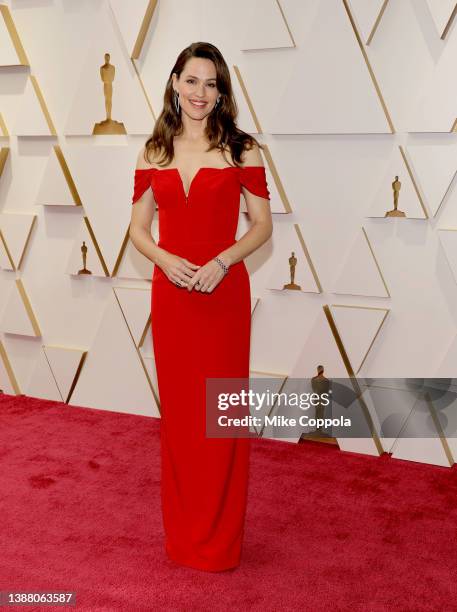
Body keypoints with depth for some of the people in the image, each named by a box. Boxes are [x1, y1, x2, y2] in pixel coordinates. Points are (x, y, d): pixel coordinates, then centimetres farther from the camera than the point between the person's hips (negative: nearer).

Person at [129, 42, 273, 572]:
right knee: (177, 409, 10)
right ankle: (181, 534, 27)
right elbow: (138, 227, 9)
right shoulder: (153, 152, 8)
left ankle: (219, 539, 20)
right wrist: (167, 261, -11)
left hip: (223, 291, -2)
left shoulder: (240, 149, 0)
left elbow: (262, 224, 0)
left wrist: (221, 261, -16)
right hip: (170, 290, 3)